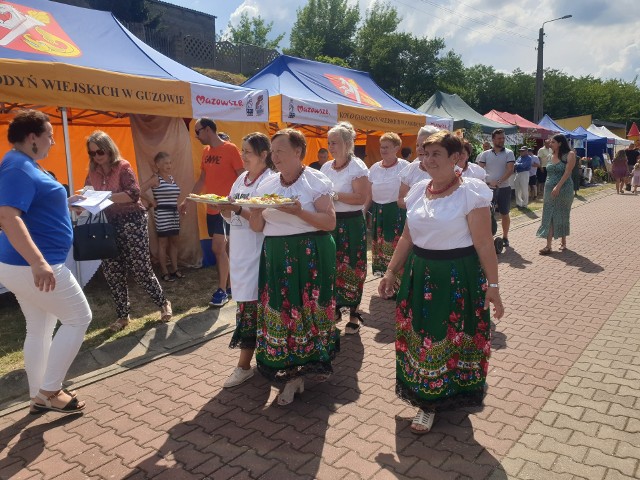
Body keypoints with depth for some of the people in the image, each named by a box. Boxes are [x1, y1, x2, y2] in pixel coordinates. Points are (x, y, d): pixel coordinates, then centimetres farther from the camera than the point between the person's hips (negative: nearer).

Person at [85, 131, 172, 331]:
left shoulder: (123, 167, -9)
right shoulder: (92, 173, 8)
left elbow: (134, 193, -19)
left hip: (131, 221, -6)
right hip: (109, 224, 6)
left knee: (140, 268, -1)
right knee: (111, 271, 6)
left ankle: (163, 303, 21)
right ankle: (123, 315, 20)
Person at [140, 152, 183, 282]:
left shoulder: (171, 177, 11)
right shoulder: (156, 179, -10)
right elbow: (138, 191, -18)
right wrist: (151, 201, -11)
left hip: (174, 213, 7)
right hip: (162, 214, -7)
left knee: (174, 241, 12)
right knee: (163, 243, 2)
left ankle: (175, 269, 23)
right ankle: (164, 272, 10)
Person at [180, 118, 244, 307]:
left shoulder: (230, 149, -9)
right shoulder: (206, 151, 13)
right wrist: (187, 200, 19)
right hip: (211, 208, 7)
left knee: (218, 248, -9)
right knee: (221, 248, 11)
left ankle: (222, 290, 0)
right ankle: (229, 286, 20)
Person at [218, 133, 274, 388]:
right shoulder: (241, 179, 14)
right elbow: (231, 216, 16)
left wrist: (237, 209, -25)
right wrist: (223, 207, -4)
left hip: (257, 253, -7)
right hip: (239, 251, 7)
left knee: (249, 305, -4)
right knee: (248, 303, 12)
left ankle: (244, 365, 4)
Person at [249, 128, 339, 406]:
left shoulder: (316, 181, -4)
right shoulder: (267, 185, 11)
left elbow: (330, 222, -10)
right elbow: (258, 227, 11)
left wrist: (298, 211, -21)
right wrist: (255, 209, -9)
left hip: (311, 255, -4)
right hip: (276, 256, 5)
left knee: (310, 308, 2)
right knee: (280, 312, 3)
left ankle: (313, 362, 25)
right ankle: (292, 374, 15)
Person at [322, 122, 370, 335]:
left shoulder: (357, 167, -9)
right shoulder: (326, 167, 9)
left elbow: (361, 198, -18)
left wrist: (335, 195, -20)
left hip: (351, 224, -6)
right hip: (329, 223, 6)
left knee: (351, 269, 1)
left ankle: (354, 313, 15)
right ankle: (335, 306, 28)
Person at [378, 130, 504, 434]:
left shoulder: (470, 192, -12)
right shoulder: (418, 190, 6)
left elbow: (484, 243, -13)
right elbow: (407, 237, 12)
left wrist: (493, 286, -14)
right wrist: (390, 272, 10)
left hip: (458, 277, -5)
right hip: (420, 274, 6)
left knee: (451, 339, 6)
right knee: (419, 337, 12)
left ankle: (431, 404, 25)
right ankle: (426, 398, 34)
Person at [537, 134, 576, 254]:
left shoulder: (569, 155, -6)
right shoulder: (552, 156, 10)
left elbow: (567, 172, -16)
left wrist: (558, 187, -24)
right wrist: (548, 188, 8)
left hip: (563, 189, -5)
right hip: (549, 190, 5)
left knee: (562, 216, 5)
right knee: (549, 216, 0)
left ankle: (563, 242, 20)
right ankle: (548, 245, -1)